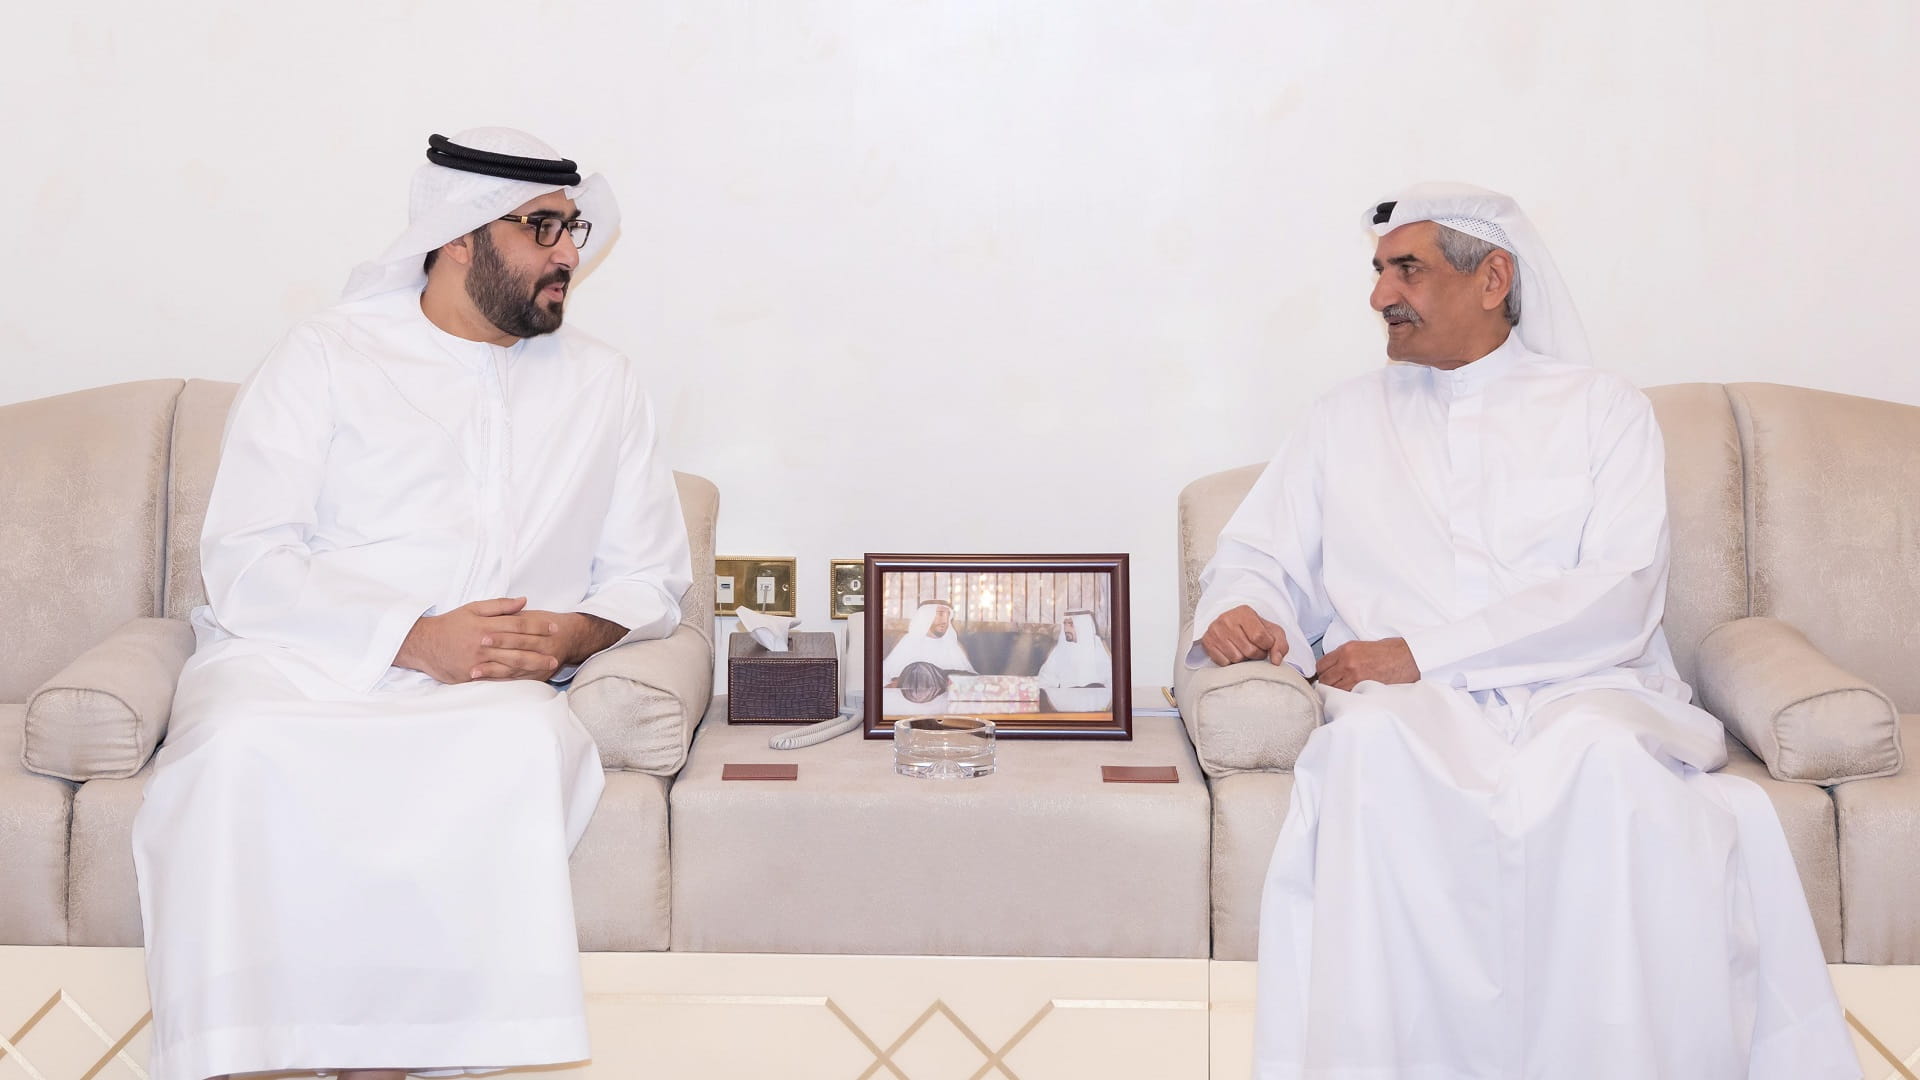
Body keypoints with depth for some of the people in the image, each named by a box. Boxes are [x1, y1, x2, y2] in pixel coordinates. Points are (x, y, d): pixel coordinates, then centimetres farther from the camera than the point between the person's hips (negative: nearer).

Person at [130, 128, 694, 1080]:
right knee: (244, 748, -35)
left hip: (482, 688, 2)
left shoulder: (602, 384, 18)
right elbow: (246, 562, -3)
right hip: (290, 661, -1)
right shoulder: (326, 357, 8)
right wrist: (416, 637, -17)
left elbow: (650, 576, 17)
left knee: (528, 741, -33)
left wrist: (570, 635, -6)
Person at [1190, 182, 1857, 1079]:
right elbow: (1258, 557, 22)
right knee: (1368, 745, -36)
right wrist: (1237, 609, -5)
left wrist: (1420, 652, -11)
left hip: (1578, 692, -1)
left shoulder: (1603, 409, 13)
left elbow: (1619, 599, -2)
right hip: (1410, 703, 1)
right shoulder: (1348, 417, 24)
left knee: (1603, 755, -37)